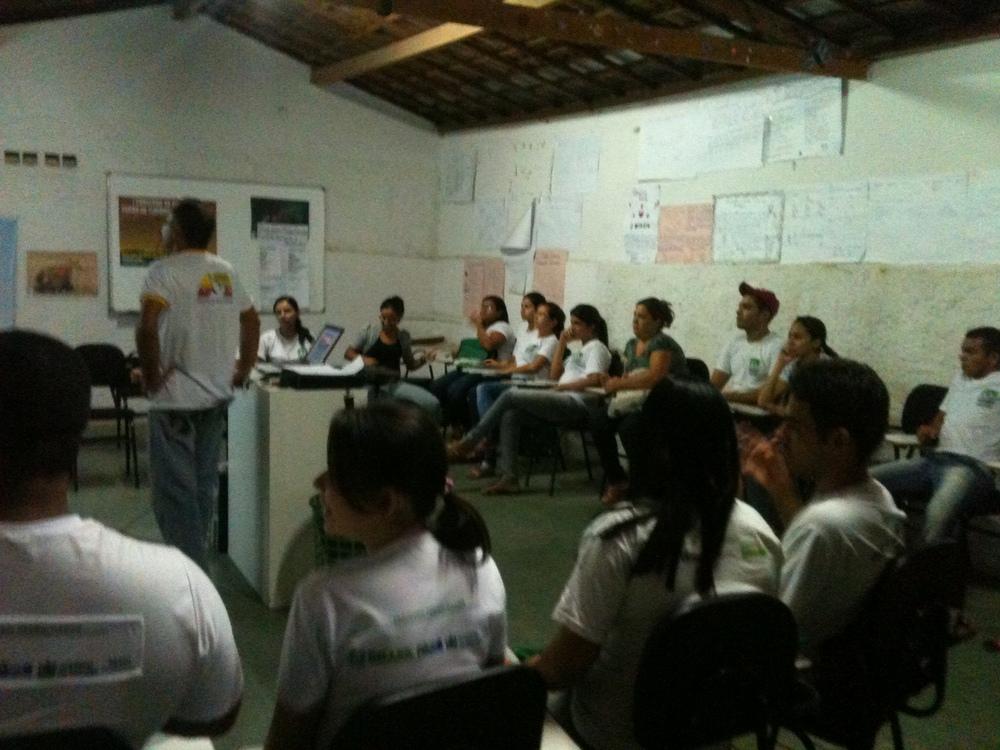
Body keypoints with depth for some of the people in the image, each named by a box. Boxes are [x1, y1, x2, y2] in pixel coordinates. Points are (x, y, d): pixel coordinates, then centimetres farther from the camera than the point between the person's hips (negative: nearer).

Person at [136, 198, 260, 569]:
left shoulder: (165, 271, -12)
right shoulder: (226, 272, 8)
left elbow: (147, 327, -26)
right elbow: (252, 322, 17)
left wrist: (150, 375, -13)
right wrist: (243, 369, 20)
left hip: (176, 398, -7)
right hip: (216, 395, 7)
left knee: (175, 490, 1)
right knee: (204, 485, 16)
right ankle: (197, 559, 28)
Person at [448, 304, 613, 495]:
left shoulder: (596, 347, 2)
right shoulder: (580, 350, 29)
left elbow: (594, 380, -15)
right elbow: (554, 375, 24)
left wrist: (562, 386, -8)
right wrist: (562, 343, 19)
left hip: (576, 402, -9)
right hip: (563, 401, 9)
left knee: (510, 395, -17)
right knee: (510, 414, -13)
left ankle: (469, 441, -6)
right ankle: (508, 477, -21)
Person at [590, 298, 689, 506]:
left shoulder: (662, 344, -8)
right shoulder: (631, 345, 17)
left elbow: (655, 376, -23)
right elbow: (629, 377, 14)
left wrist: (619, 384, -23)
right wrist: (615, 383, -9)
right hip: (635, 403, 7)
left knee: (629, 425, -35)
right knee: (598, 418, -18)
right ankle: (616, 480, -8)